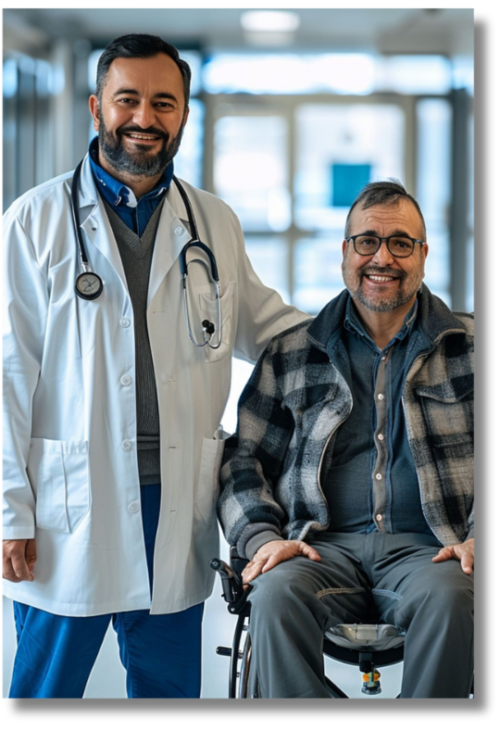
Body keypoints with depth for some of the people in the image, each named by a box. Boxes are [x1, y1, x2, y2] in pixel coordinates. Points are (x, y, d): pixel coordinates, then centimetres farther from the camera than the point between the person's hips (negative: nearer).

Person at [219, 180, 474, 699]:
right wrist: (261, 537, -3)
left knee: (451, 598, -36)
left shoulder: (465, 347, 15)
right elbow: (243, 458, 16)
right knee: (277, 593, -34)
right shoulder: (291, 355, 18)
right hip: (323, 548, 1)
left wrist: (476, 539, -7)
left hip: (426, 551, 0)